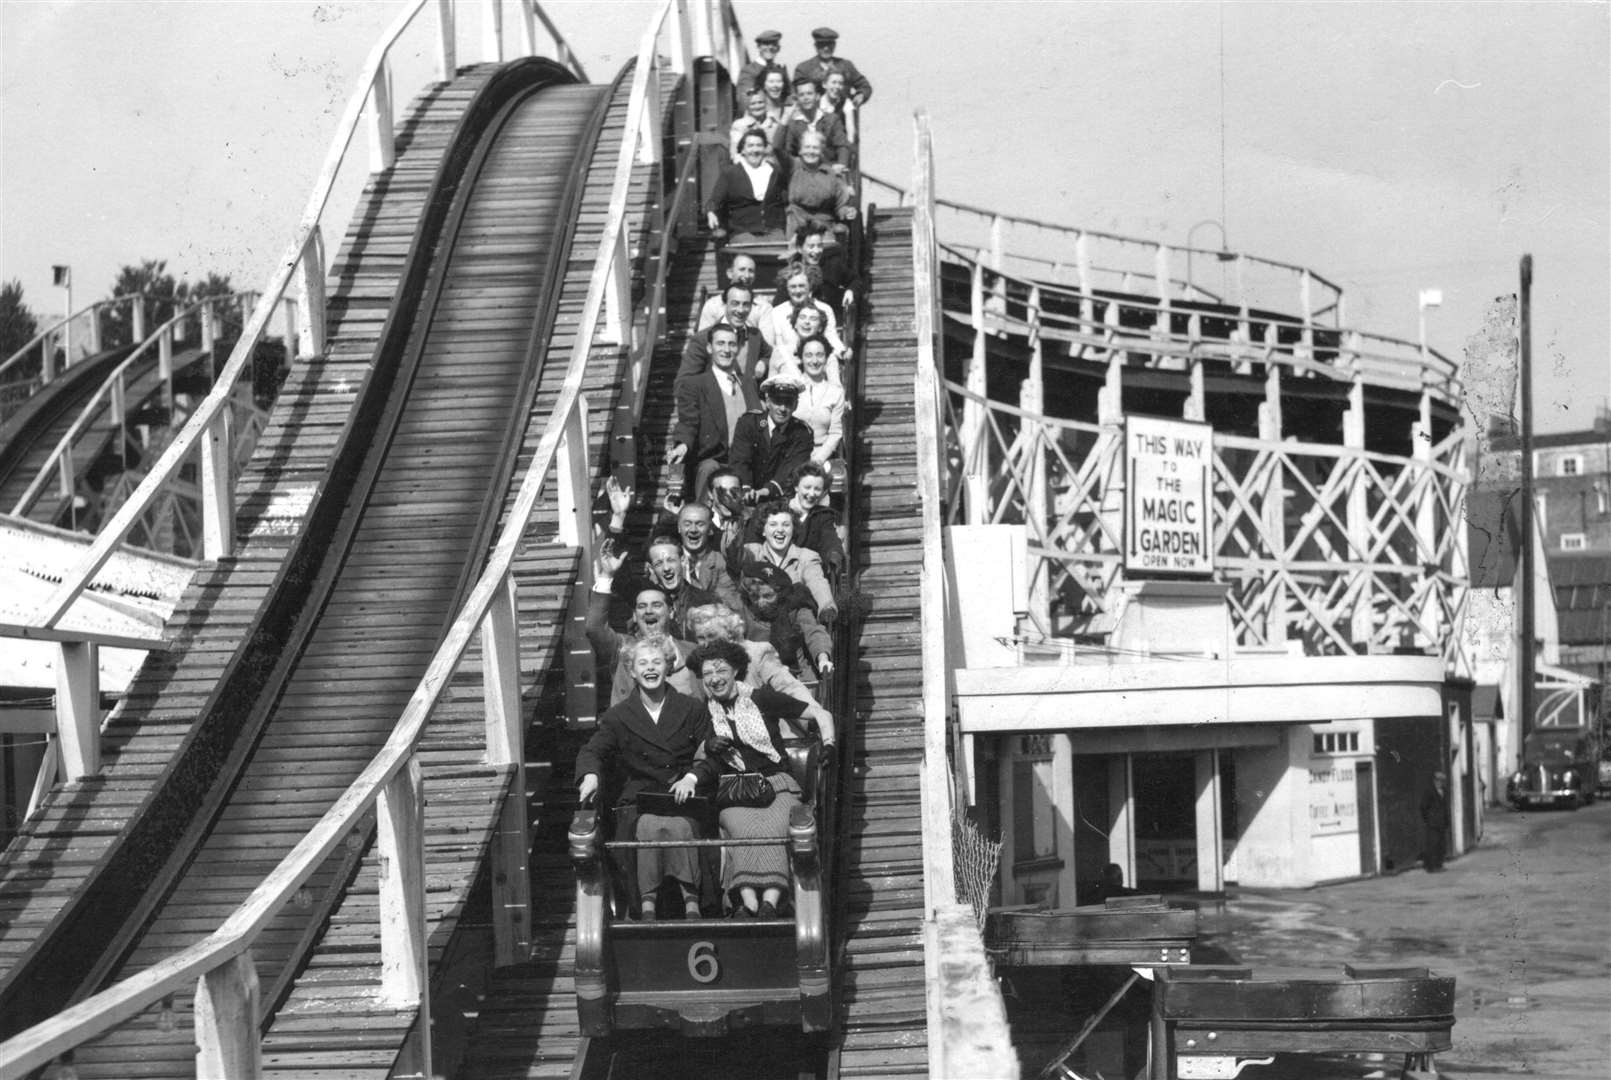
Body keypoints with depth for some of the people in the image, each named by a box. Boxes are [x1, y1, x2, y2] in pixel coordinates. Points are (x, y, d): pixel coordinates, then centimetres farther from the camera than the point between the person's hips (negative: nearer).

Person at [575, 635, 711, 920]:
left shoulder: (692, 710, 14)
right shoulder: (618, 716, 13)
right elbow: (592, 750, -1)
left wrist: (691, 778, -14)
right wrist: (590, 775, -24)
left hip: (682, 798, 0)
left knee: (679, 827, -35)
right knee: (650, 827, -35)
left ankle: (691, 901, -38)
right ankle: (646, 903, -37)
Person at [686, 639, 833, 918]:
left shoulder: (761, 699, 11)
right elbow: (701, 761, 18)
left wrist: (826, 739, -6)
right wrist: (708, 745, -4)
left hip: (778, 784, -1)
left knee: (773, 826, -34)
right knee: (745, 827, -34)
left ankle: (770, 903, -50)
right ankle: (748, 903, -51)